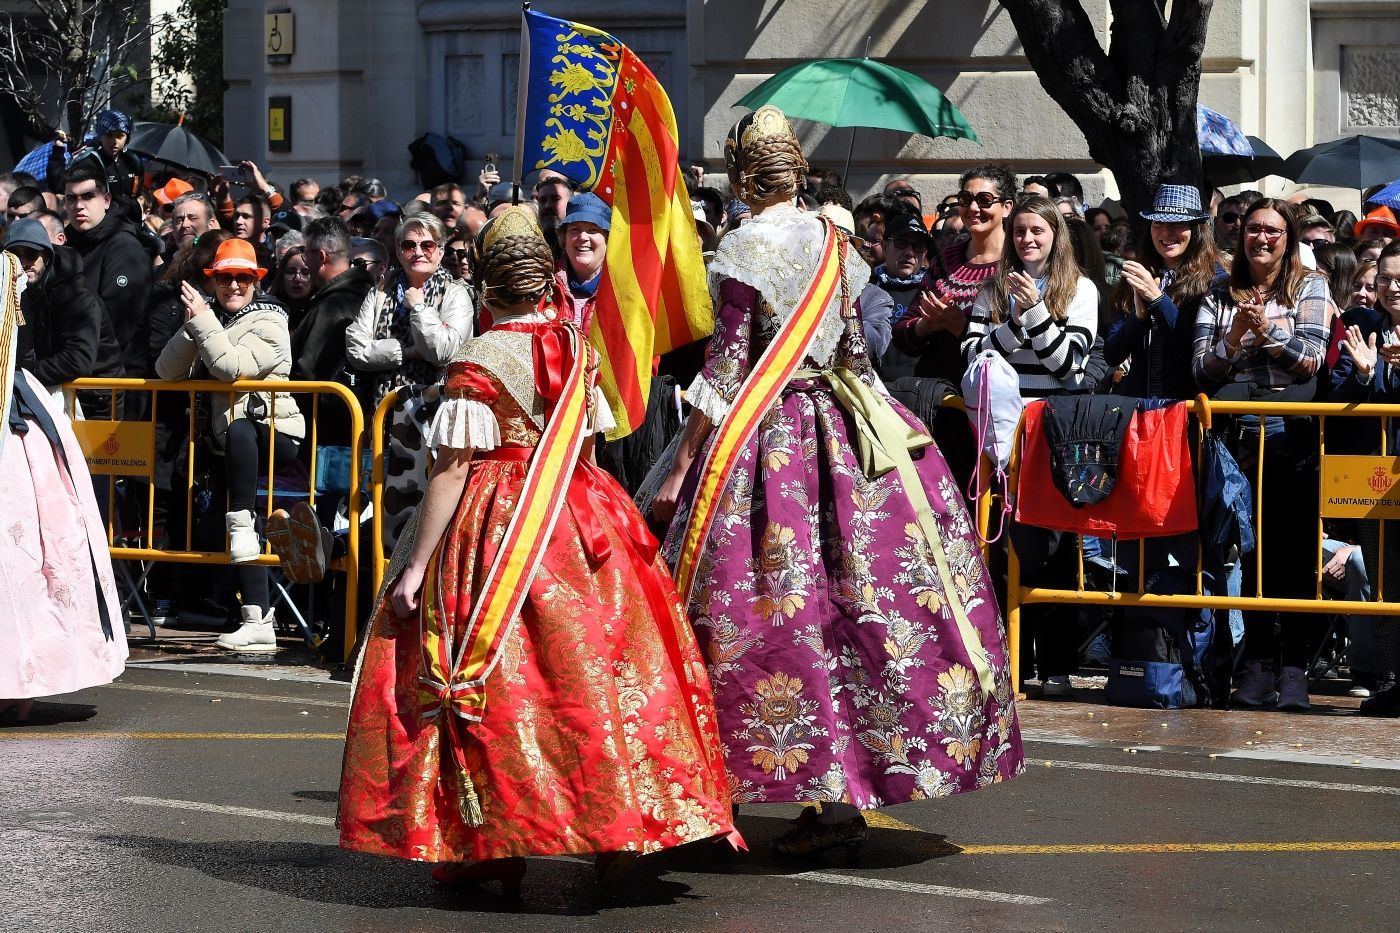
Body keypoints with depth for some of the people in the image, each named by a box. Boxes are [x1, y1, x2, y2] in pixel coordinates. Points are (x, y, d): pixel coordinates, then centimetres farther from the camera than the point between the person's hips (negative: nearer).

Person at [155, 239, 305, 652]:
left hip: (277, 435, -5)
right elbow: (166, 370, 7)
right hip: (235, 445, 5)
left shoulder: (268, 323, -3)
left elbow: (231, 366, -20)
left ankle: (241, 526, -31)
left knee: (238, 432, -38)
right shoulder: (212, 319, 16)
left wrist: (202, 320, -12)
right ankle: (258, 620, -21)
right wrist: (193, 326, -6)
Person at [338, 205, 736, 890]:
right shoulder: (575, 350, 5)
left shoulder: (476, 364, -11)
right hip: (579, 521, 5)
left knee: (493, 680, 2)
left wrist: (414, 567, -12)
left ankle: (495, 848, 4)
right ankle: (615, 833, 7)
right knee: (590, 666, 7)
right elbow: (586, 453, 11)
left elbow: (451, 472, -14)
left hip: (495, 532, -5)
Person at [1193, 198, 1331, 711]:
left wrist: (1266, 330, -14)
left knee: (1297, 549, -3)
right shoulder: (1220, 297, 14)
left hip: (1294, 437, -2)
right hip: (1239, 434, 2)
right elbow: (1201, 372, 6)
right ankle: (1258, 661, 7)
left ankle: (1294, 665, -1)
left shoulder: (1309, 288, 8)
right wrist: (1235, 336, -9)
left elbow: (1310, 361, -2)